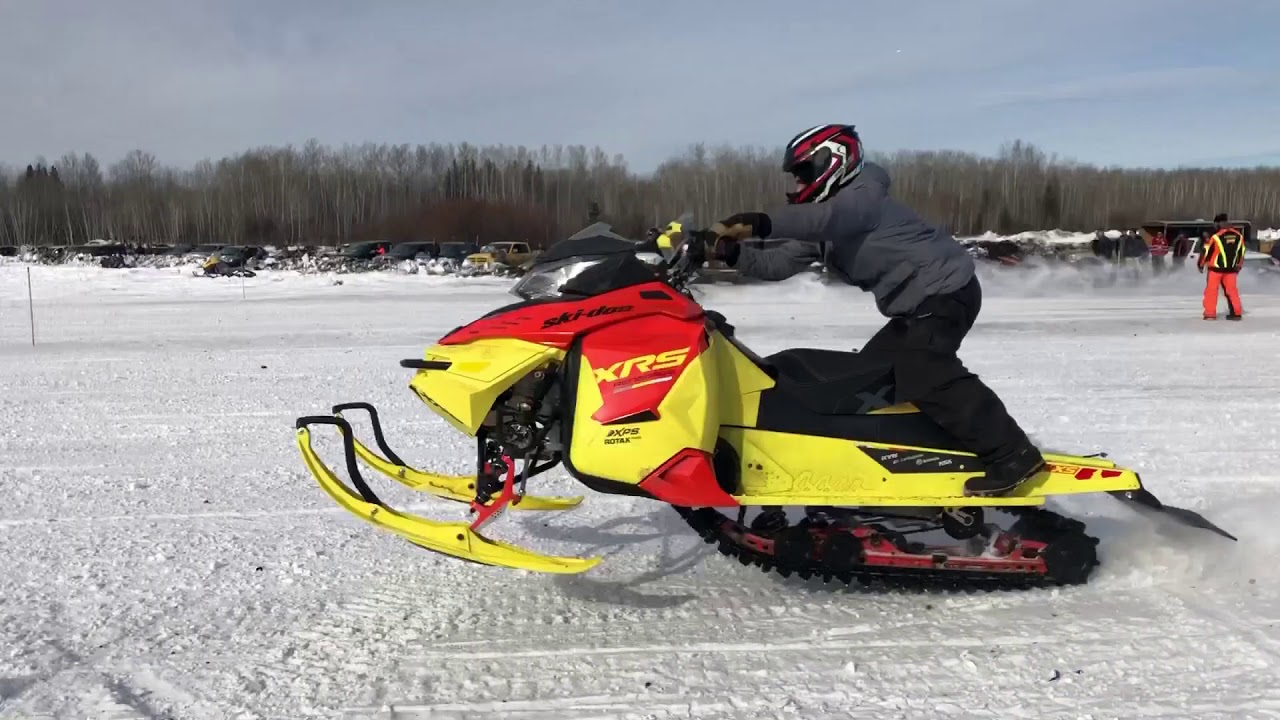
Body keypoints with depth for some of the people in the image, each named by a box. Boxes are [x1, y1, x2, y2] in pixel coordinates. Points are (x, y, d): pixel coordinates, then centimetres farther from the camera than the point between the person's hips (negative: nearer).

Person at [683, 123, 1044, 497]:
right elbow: (778, 263, 11)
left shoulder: (863, 196, -14)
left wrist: (760, 223, -47)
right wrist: (732, 253, -5)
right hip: (917, 303, 11)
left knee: (924, 376, -25)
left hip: (944, 290, -11)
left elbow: (825, 217, -35)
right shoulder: (822, 230, 16)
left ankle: (1012, 455, -22)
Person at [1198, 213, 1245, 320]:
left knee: (1211, 290, 5)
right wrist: (1239, 266, 24)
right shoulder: (1238, 236, 1)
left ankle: (1210, 313, 3)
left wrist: (1201, 264, 7)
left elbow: (1206, 250, -8)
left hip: (1216, 268, -4)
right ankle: (1236, 313, 13)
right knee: (1231, 289, 13)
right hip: (1231, 268, 4)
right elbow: (1241, 252, 11)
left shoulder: (1216, 236, -15)